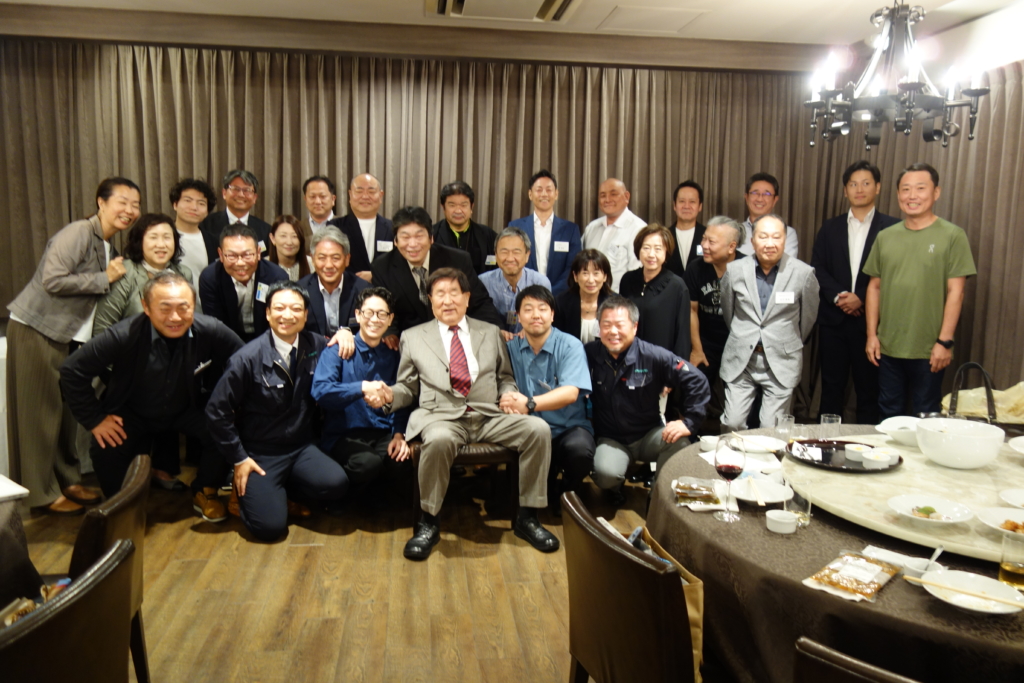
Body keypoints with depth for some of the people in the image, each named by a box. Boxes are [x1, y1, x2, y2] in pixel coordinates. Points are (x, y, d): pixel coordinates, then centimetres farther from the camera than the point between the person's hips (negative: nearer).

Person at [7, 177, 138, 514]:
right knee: (40, 411, -1)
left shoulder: (108, 245, 12)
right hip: (36, 330, -9)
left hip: (66, 334, 9)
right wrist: (105, 278, -18)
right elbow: (53, 280, -24)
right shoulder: (78, 233, -16)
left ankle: (67, 480, 23)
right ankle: (42, 492, 9)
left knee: (66, 409, 12)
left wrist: (115, 275, -2)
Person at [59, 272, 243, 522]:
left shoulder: (210, 330, -27)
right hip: (133, 413, -1)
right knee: (104, 452, -26)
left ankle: (205, 494, 7)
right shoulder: (124, 336, -30)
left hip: (188, 408, 1)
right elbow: (73, 370, -21)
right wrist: (94, 420, -18)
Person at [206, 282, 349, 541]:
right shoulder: (248, 358, -13)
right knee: (270, 526, -18)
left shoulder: (315, 346, -2)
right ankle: (245, 487, 15)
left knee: (336, 485, -25)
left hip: (301, 448, 3)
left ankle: (284, 489, 6)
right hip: (261, 454, -3)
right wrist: (239, 459, -7)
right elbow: (217, 411, -8)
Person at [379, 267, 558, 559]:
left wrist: (508, 393, 1)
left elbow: (505, 377, 23)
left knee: (538, 428, -24)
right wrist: (390, 395, -6)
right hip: (441, 417, -2)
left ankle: (526, 517, -9)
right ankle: (428, 522, -17)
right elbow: (407, 387, 16)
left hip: (490, 417, 3)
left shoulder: (490, 333, 21)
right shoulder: (413, 337, 16)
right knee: (439, 439, -39)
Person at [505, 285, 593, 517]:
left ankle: (566, 494, 3)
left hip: (569, 428, -2)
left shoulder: (570, 346, -4)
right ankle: (547, 492, 4)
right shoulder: (511, 348, 7)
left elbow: (570, 393, -18)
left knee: (579, 448, -34)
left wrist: (530, 404, -33)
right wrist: (510, 406, -30)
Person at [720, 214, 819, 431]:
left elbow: (808, 316, 9)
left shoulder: (804, 273, -6)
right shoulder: (734, 270, -1)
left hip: (781, 362, -1)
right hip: (740, 360, 2)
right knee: (732, 424, 0)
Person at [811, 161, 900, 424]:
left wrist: (861, 297, -14)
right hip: (833, 320, 3)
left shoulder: (891, 228, 2)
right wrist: (837, 296, -11)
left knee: (869, 390, 3)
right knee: (831, 387, 8)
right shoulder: (830, 228, 12)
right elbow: (817, 269, 4)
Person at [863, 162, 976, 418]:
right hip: (887, 348, 3)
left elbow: (955, 292, -7)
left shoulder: (952, 236, -4)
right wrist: (871, 334, 4)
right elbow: (874, 287, 9)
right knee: (888, 415, 13)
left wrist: (945, 341, -11)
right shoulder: (885, 237, 7)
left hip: (928, 351, -3)